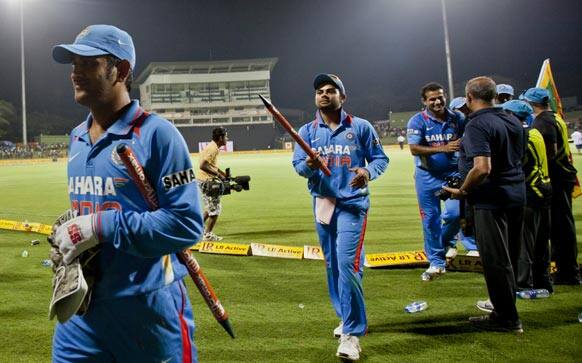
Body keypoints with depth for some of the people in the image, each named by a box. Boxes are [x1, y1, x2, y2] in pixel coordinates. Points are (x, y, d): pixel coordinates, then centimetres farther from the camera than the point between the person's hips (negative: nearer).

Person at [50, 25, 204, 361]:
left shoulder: (157, 133, -14)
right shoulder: (76, 138, 11)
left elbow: (187, 223, -20)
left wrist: (103, 228, -24)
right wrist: (69, 237, 3)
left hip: (150, 308, -6)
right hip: (83, 304, 7)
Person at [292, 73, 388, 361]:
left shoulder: (360, 127, 1)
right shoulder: (307, 131, 7)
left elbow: (380, 158, 2)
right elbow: (297, 165, -1)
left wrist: (368, 171, -20)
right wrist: (309, 165, -24)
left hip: (352, 203, -4)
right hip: (322, 204, 4)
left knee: (347, 264, -15)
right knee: (331, 265, 13)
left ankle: (352, 333, -8)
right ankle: (347, 318, 31)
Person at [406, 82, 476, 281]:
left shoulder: (458, 118, 1)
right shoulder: (417, 121, -7)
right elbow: (414, 149, -18)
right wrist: (443, 148, -27)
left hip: (453, 173, 1)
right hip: (427, 176, -1)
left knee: (454, 212, -14)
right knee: (430, 219, 5)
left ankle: (448, 240, 22)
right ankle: (436, 263, 20)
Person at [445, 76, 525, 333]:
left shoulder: (477, 125, -17)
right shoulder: (513, 121, 11)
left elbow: (482, 168, -28)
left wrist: (462, 191, -13)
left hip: (492, 200, -9)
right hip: (517, 195, 9)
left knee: (495, 261, 2)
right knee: (509, 258, 18)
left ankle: (507, 318, 11)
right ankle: (505, 309, 31)